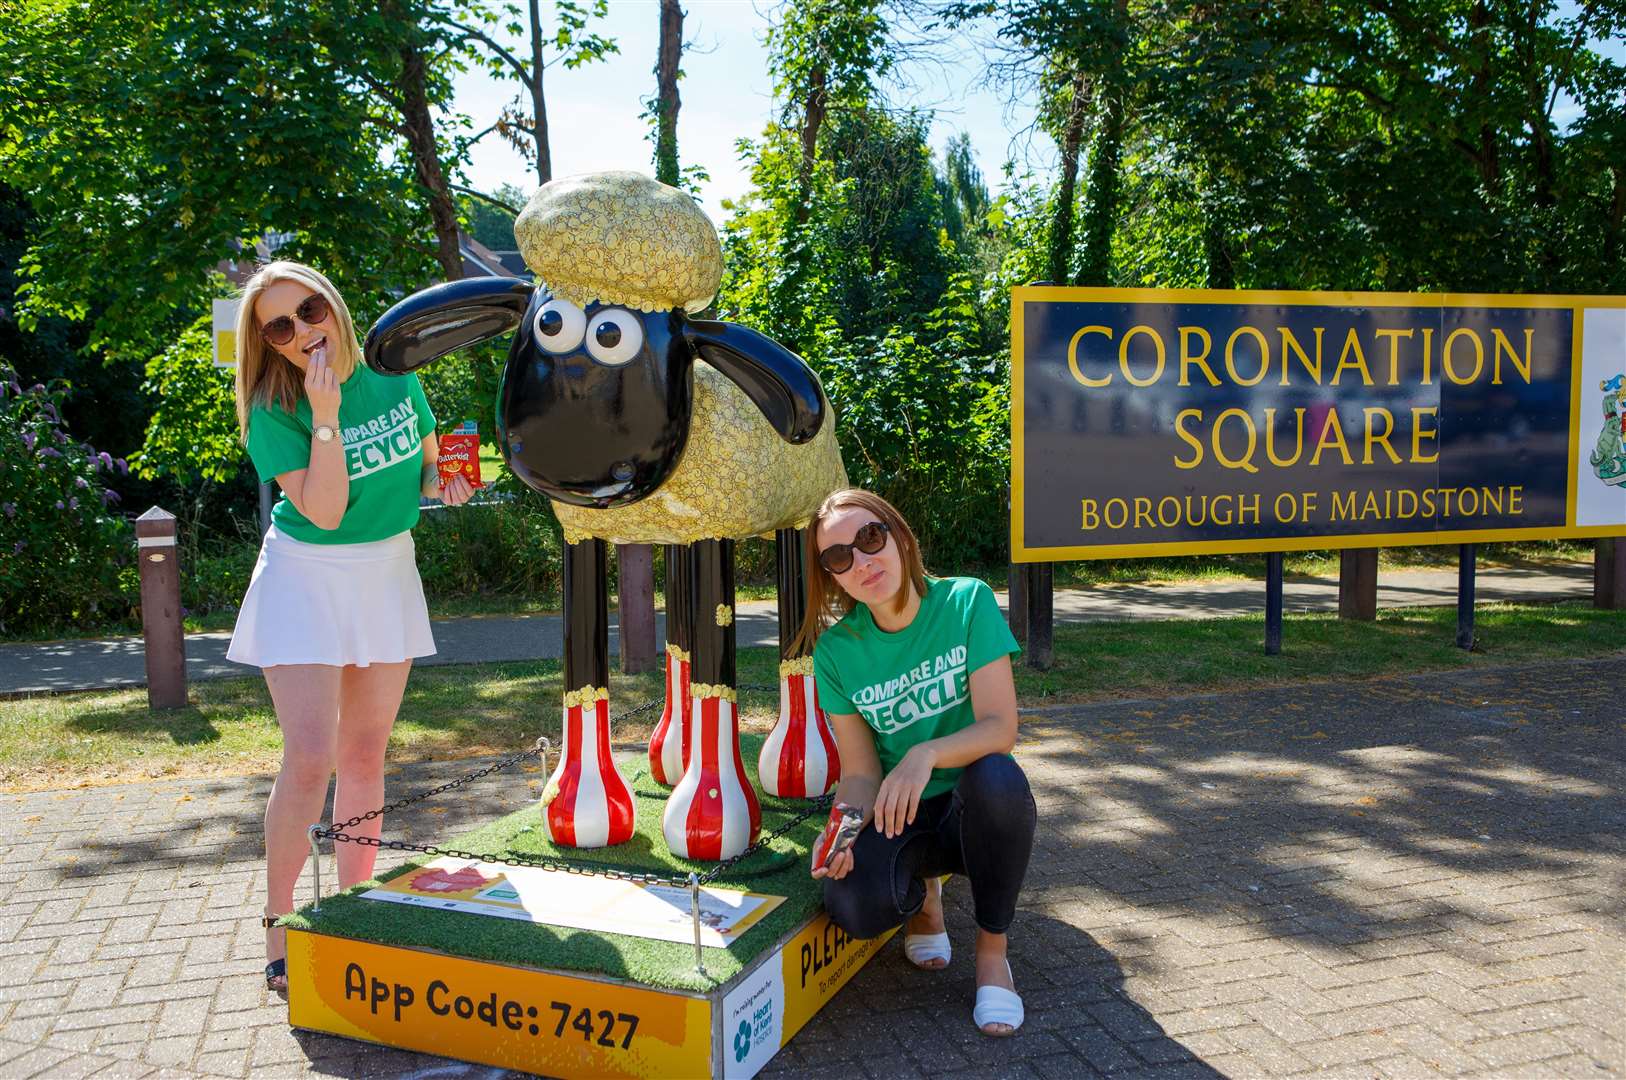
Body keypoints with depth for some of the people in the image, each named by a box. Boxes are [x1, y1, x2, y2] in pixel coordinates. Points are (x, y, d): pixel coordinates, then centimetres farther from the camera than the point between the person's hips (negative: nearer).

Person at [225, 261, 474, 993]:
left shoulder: (393, 376, -2)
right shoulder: (273, 412, -14)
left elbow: (426, 463, 11)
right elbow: (324, 509, -24)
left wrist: (444, 485, -11)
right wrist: (326, 416, -30)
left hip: (386, 574, 4)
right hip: (306, 576, -4)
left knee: (365, 755, 10)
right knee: (310, 757, -14)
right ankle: (279, 931, 1)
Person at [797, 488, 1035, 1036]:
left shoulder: (967, 601, -12)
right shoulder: (836, 649, -5)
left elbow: (1001, 728, -19)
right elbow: (860, 774, -4)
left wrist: (926, 755, -38)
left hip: (977, 809, -1)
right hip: (900, 817, 1)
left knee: (996, 776, -37)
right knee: (854, 906, -31)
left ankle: (992, 950, -11)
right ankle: (922, 893, 10)